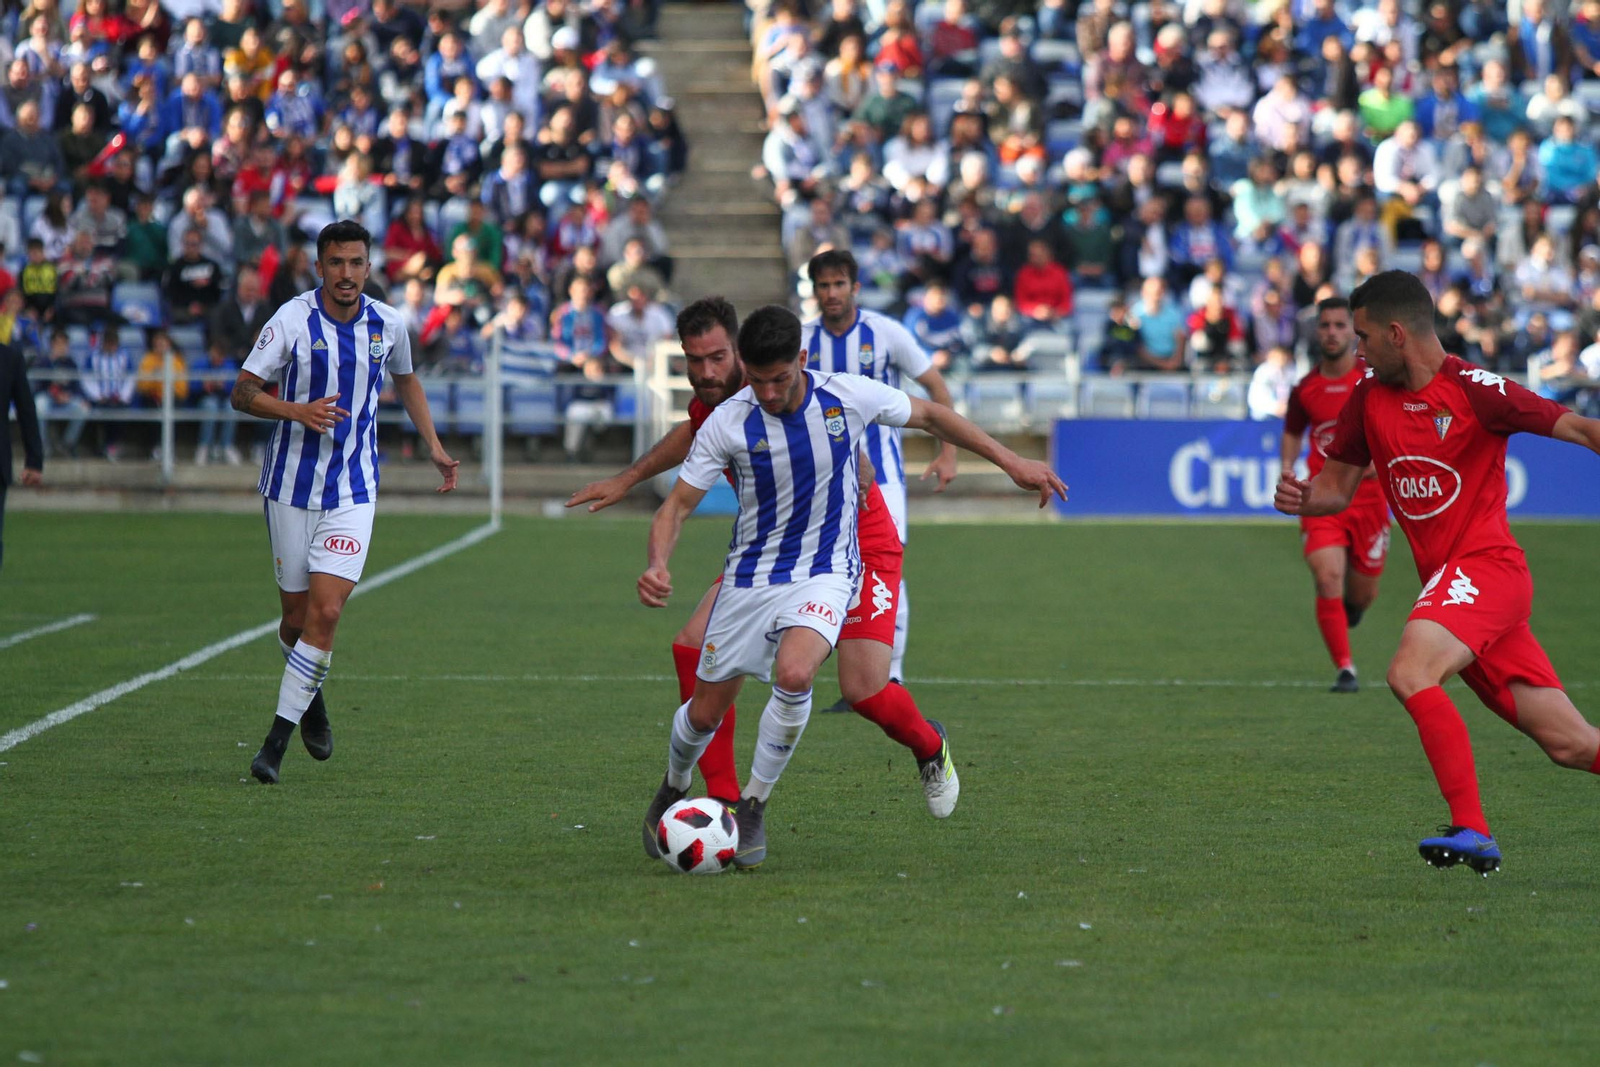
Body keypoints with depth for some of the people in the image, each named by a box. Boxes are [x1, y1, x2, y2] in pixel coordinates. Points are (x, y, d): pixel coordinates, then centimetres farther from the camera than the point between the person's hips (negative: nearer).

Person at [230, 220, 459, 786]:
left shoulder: (388, 324, 1)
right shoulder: (293, 320, -10)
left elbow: (405, 379, 22)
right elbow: (242, 392, -9)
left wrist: (434, 446, 19)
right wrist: (298, 411, -25)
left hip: (354, 489, 1)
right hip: (293, 483, -1)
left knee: (326, 609, -14)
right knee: (297, 616, 6)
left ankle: (278, 739, -8)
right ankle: (311, 699, 38)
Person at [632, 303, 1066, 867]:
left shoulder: (847, 396, -14)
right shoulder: (728, 423, -15)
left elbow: (928, 414, 3)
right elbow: (678, 504, -11)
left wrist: (1011, 461, 3)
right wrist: (658, 565, -31)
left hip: (825, 572, -1)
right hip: (750, 576, 1)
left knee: (793, 674, -30)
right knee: (704, 712, 7)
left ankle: (753, 807, -11)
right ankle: (674, 788, 42)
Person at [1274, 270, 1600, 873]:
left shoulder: (1472, 389, -11)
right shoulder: (1370, 397, 10)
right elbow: (1339, 485, 18)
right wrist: (1303, 498, -3)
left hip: (1485, 565, -7)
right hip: (1446, 581, 7)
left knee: (1410, 672, -28)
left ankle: (1472, 832, -29)